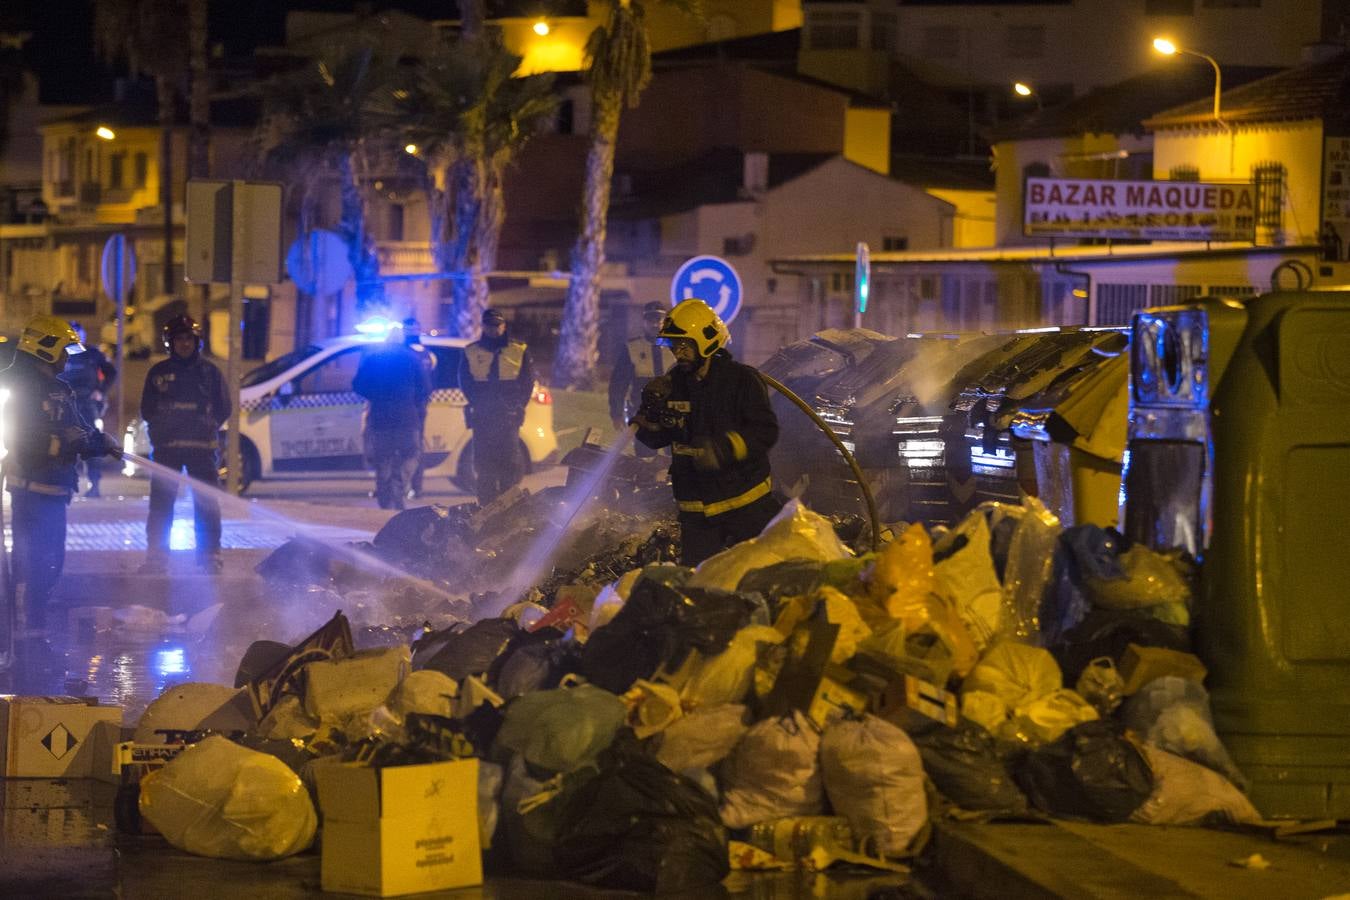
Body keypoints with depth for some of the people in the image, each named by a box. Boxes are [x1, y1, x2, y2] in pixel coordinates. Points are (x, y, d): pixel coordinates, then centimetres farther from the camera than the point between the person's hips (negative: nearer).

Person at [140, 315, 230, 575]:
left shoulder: (209, 371, 7)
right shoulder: (158, 373, 9)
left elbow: (223, 409, 9)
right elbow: (147, 410, 11)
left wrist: (207, 425, -1)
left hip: (202, 446, -1)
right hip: (166, 446, 1)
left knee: (206, 503, -2)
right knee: (161, 502, -2)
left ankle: (209, 556, 3)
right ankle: (156, 556, 2)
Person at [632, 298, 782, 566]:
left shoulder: (741, 379, -9)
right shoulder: (674, 384, 5)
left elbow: (766, 431, -16)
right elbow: (655, 439, 10)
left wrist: (724, 448, -30)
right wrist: (651, 411, -12)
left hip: (747, 504, -4)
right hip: (696, 510, 4)